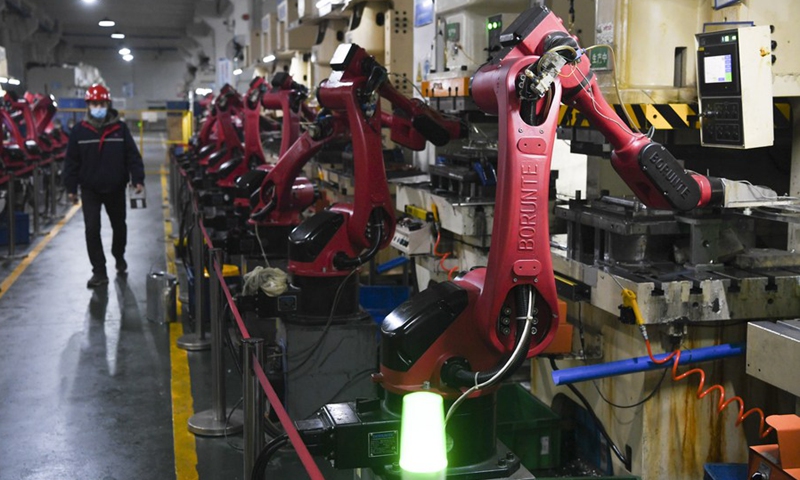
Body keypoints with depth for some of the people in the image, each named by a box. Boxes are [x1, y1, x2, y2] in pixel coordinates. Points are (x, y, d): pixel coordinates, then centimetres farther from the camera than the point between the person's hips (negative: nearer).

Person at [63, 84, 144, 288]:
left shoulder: (120, 128, -4)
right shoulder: (79, 131, -3)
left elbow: (132, 156, -4)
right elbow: (72, 161, -1)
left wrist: (137, 179, -12)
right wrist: (71, 187, -3)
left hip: (115, 188, 1)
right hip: (90, 189, -1)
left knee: (119, 225, 17)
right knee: (92, 228, -6)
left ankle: (119, 257, 44)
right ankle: (99, 272, 1)